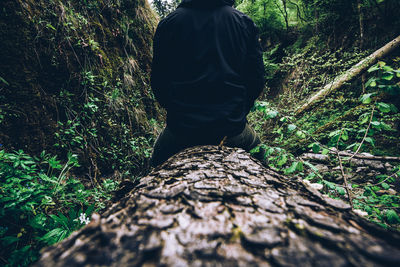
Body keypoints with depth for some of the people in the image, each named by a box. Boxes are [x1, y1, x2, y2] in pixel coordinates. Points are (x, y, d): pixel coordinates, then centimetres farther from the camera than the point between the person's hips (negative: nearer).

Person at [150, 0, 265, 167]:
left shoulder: (169, 22, 1)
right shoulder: (244, 22, 2)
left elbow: (158, 80, 3)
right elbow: (256, 79, 2)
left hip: (181, 127, 0)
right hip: (232, 128, 1)